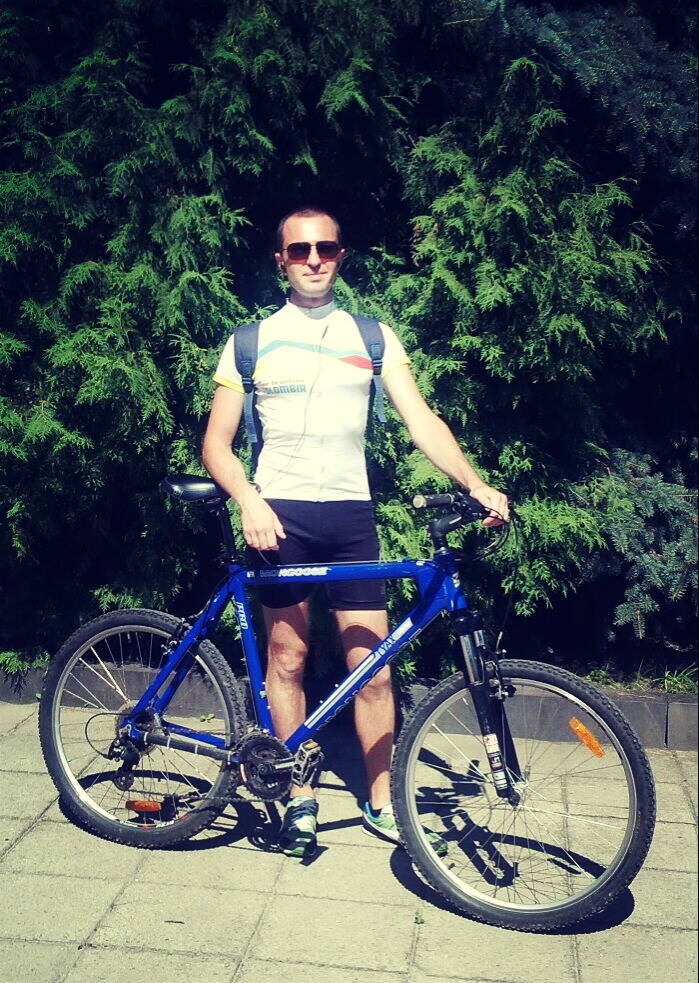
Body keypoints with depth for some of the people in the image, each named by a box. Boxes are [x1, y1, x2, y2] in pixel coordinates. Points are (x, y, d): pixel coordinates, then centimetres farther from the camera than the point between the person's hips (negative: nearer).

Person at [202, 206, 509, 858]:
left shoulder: (372, 337, 9)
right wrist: (249, 500, -15)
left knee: (372, 666, 1)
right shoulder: (251, 343, 6)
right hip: (279, 512, -1)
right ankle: (300, 798, 22)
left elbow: (421, 421, 0)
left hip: (351, 515, 1)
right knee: (287, 658, 5)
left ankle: (380, 801, 19)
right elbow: (216, 443, 3)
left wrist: (477, 485, -14)